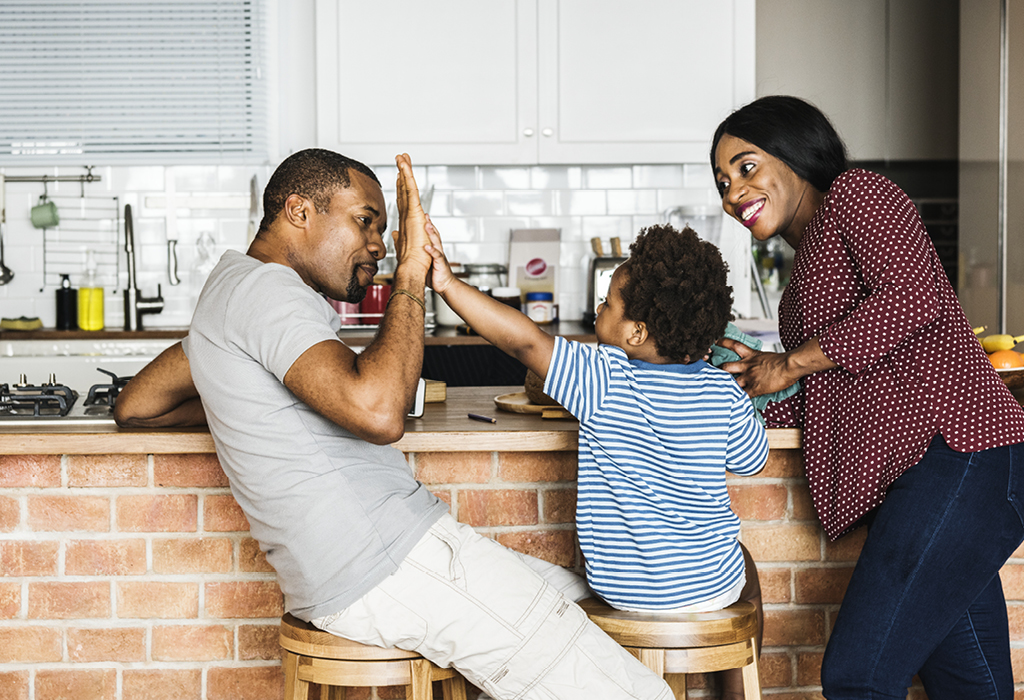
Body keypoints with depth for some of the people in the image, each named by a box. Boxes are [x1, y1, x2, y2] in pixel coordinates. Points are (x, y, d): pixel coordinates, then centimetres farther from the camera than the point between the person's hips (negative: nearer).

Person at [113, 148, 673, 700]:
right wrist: (410, 275, -18)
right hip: (389, 565, -11)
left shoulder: (231, 288, 20)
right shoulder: (265, 289, -13)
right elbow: (378, 412, -29)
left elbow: (135, 405, 31)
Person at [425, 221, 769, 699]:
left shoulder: (604, 381, -20)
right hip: (711, 585, 1)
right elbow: (752, 462, 7)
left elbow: (525, 341, -26)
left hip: (624, 590, -1)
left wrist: (449, 283, -25)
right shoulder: (723, 392, -10)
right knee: (743, 569, 35)